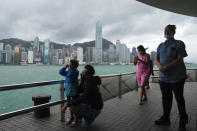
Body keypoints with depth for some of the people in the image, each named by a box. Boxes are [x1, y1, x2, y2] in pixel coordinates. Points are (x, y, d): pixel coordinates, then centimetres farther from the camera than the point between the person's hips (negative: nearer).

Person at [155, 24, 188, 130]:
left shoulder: (179, 44, -1)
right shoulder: (161, 46, 13)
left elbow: (180, 59, -12)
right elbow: (157, 60, 9)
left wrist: (166, 67, -23)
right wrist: (160, 67, -13)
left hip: (176, 77, -4)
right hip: (163, 77, 5)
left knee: (179, 98, 8)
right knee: (166, 98, 13)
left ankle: (183, 121, 26)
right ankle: (165, 118, 28)